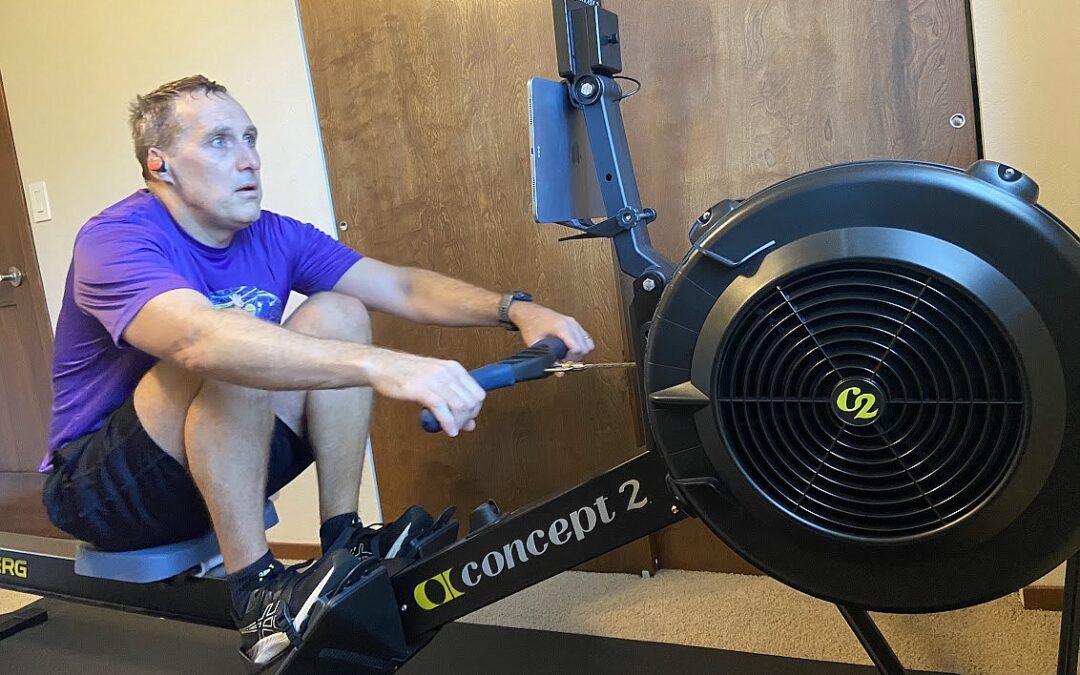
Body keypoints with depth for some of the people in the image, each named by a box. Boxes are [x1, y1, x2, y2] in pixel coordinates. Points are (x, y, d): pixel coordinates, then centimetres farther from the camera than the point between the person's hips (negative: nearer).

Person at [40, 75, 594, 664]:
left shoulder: (272, 237, -1)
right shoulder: (115, 239, -22)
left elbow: (403, 287, -7)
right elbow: (200, 338, -43)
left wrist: (514, 308, -25)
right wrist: (379, 366, -55)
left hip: (222, 465, 6)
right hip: (95, 485, -6)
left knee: (338, 314, -11)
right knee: (231, 345, -32)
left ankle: (343, 541, -9)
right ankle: (255, 594, -25)